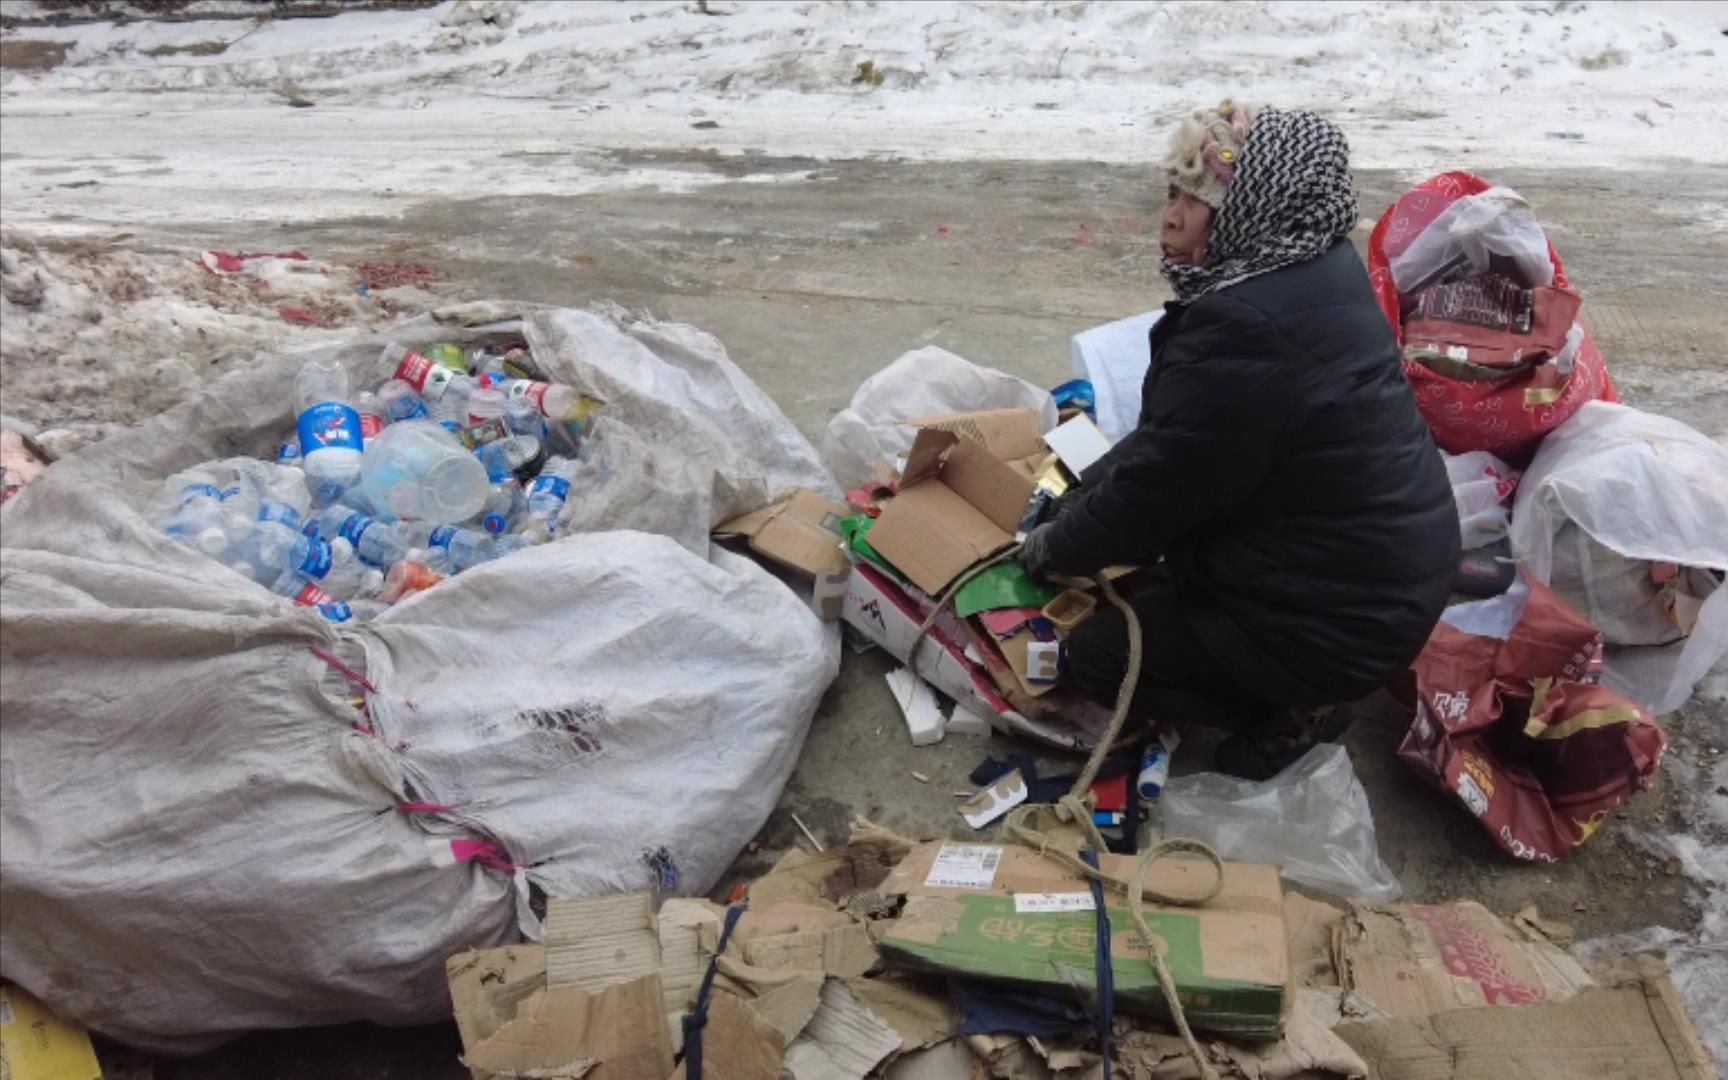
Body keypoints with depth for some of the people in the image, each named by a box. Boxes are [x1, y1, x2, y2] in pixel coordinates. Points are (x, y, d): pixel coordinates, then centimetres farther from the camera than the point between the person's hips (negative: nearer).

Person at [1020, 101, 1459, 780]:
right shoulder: (1317, 269, 1)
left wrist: (1051, 549, -2)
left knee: (1094, 655, 2)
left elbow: (1155, 487, -20)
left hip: (1344, 614, -9)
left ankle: (1294, 709, 6)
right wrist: (1080, 498, 8)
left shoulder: (1247, 328, -30)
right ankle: (1289, 683, 18)